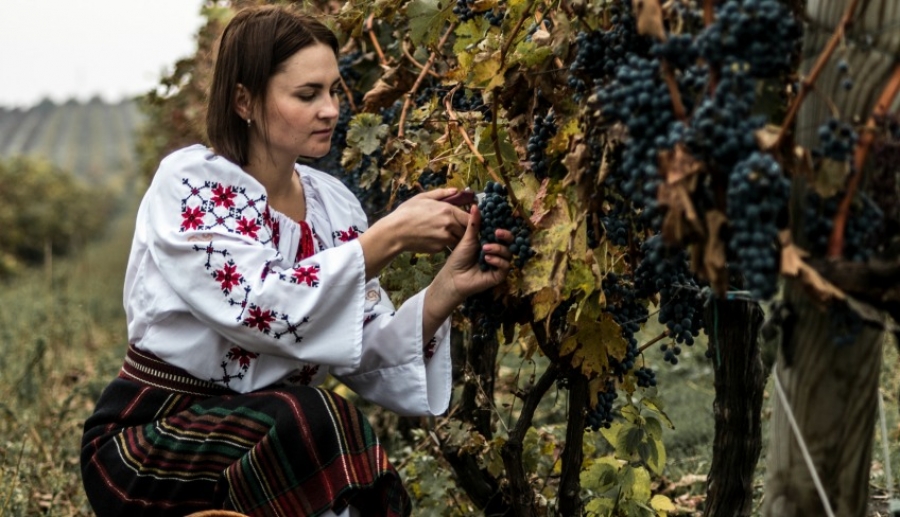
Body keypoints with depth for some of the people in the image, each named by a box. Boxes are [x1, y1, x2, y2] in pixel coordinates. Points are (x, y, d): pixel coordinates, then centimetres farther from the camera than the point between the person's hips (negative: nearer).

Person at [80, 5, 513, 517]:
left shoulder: (334, 203, 3)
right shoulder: (190, 182, -13)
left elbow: (367, 360, -3)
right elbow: (265, 309, -28)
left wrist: (449, 288, -18)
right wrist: (390, 236, -26)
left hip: (271, 428, 5)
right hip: (151, 439, -5)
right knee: (320, 420, -30)